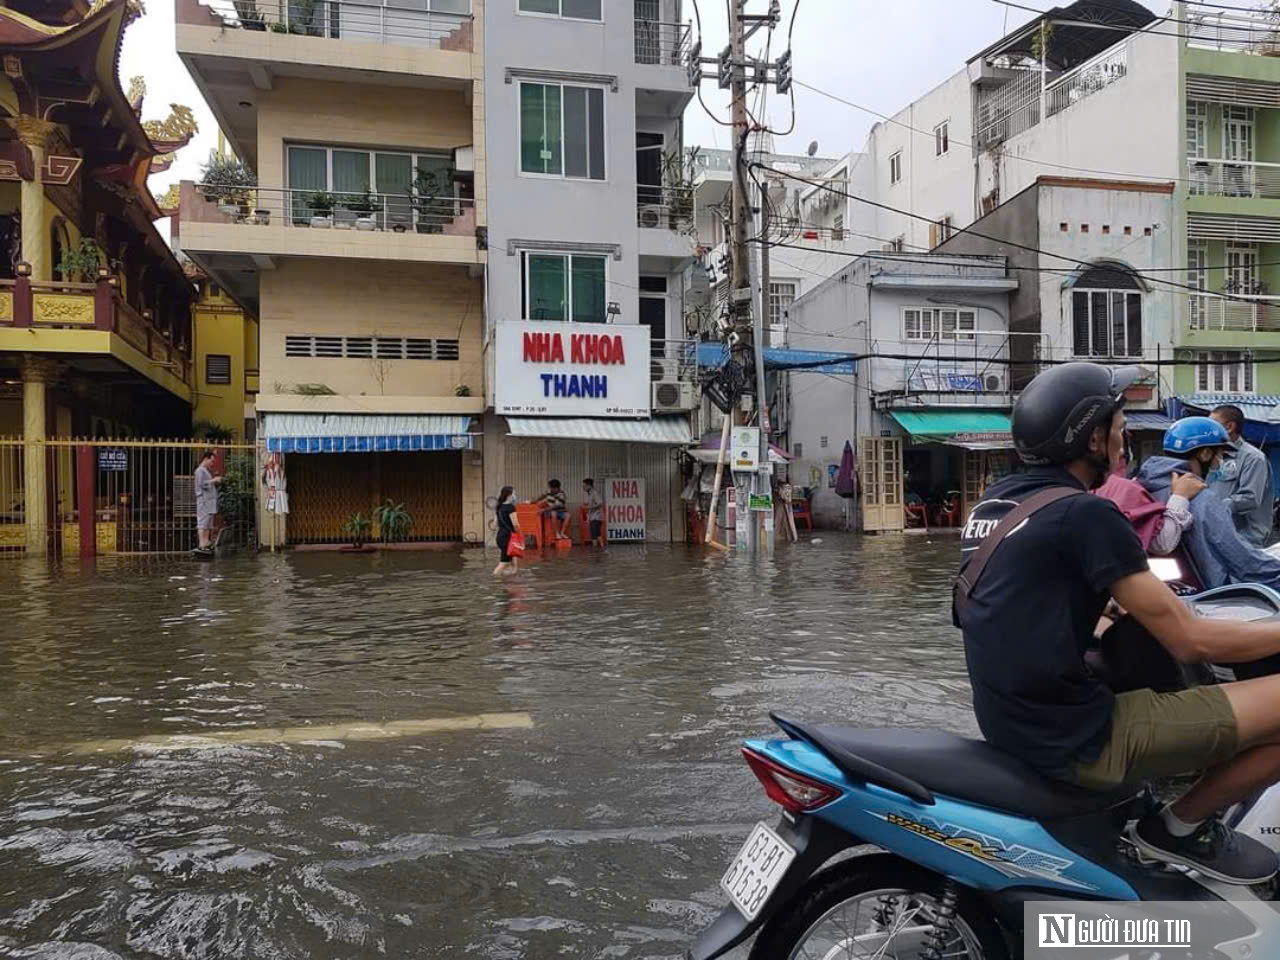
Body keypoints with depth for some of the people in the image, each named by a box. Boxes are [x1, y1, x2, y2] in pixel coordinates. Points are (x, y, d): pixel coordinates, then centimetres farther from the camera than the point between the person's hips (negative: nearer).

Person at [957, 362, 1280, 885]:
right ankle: (1180, 827, 7)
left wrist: (1133, 595, 31)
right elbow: (1191, 640, -14)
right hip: (1077, 740, -9)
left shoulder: (994, 501, 9)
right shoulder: (1085, 513, -17)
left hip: (1013, 722, 9)